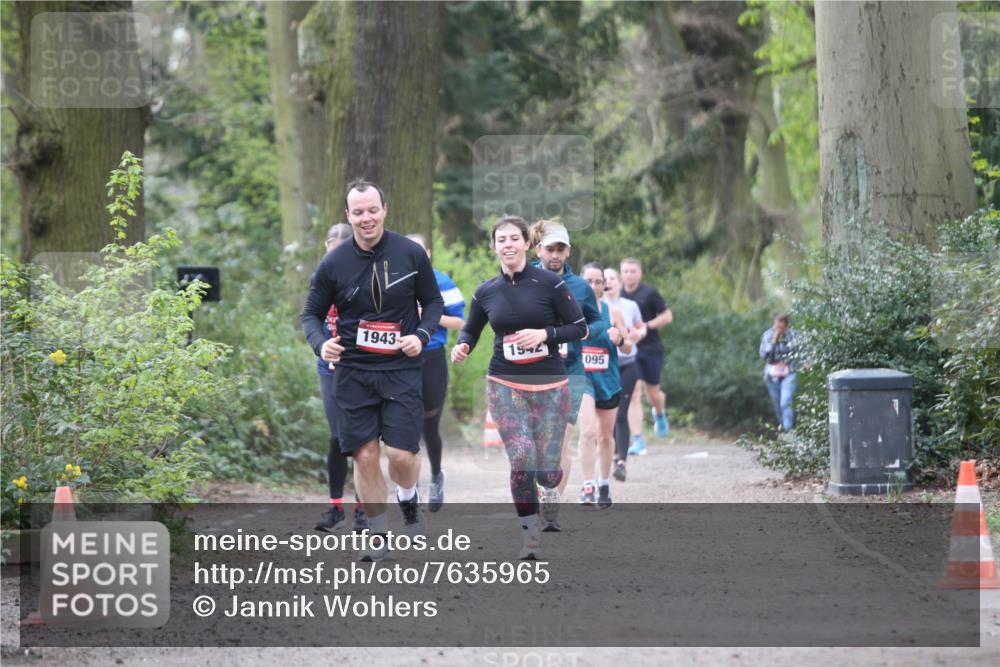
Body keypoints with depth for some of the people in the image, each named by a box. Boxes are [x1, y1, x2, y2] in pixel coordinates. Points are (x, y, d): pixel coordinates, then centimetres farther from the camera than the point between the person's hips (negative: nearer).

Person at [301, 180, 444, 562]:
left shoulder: (411, 254, -3)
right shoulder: (334, 264, -3)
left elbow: (434, 302, 8)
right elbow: (311, 313, 7)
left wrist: (421, 336, -10)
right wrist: (320, 344, -13)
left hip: (401, 368, -1)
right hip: (353, 371, 1)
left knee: (402, 454, -9)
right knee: (365, 455, -1)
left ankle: (408, 501, 25)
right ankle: (378, 534, 15)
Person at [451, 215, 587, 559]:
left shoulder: (549, 283, -5)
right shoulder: (486, 292, 4)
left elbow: (579, 328, -2)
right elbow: (470, 330, 19)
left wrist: (544, 334, -17)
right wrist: (463, 346, -3)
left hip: (549, 387, -1)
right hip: (505, 385, 1)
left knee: (547, 473, -3)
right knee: (521, 459, -18)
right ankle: (531, 535, -3)